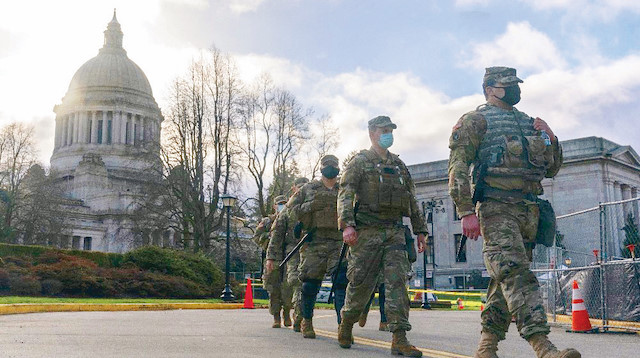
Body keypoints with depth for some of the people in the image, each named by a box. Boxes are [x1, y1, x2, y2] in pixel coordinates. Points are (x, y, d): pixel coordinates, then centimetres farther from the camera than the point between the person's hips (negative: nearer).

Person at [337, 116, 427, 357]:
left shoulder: (399, 165, 20)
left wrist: (420, 230, 16)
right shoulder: (359, 162, 3)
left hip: (394, 231, 4)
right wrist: (347, 224, -23)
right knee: (361, 282, 1)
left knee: (397, 281, -7)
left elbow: (412, 200, 22)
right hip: (367, 231, -4)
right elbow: (345, 193, -8)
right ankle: (346, 325, 24)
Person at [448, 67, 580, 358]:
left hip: (529, 211, 7)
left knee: (506, 280, 6)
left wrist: (550, 140, 9)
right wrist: (466, 212, -16)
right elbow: (458, 167, -5)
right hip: (496, 207, -7)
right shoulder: (476, 120, 4)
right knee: (515, 272, -19)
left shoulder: (529, 123, 25)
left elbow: (551, 170, 28)